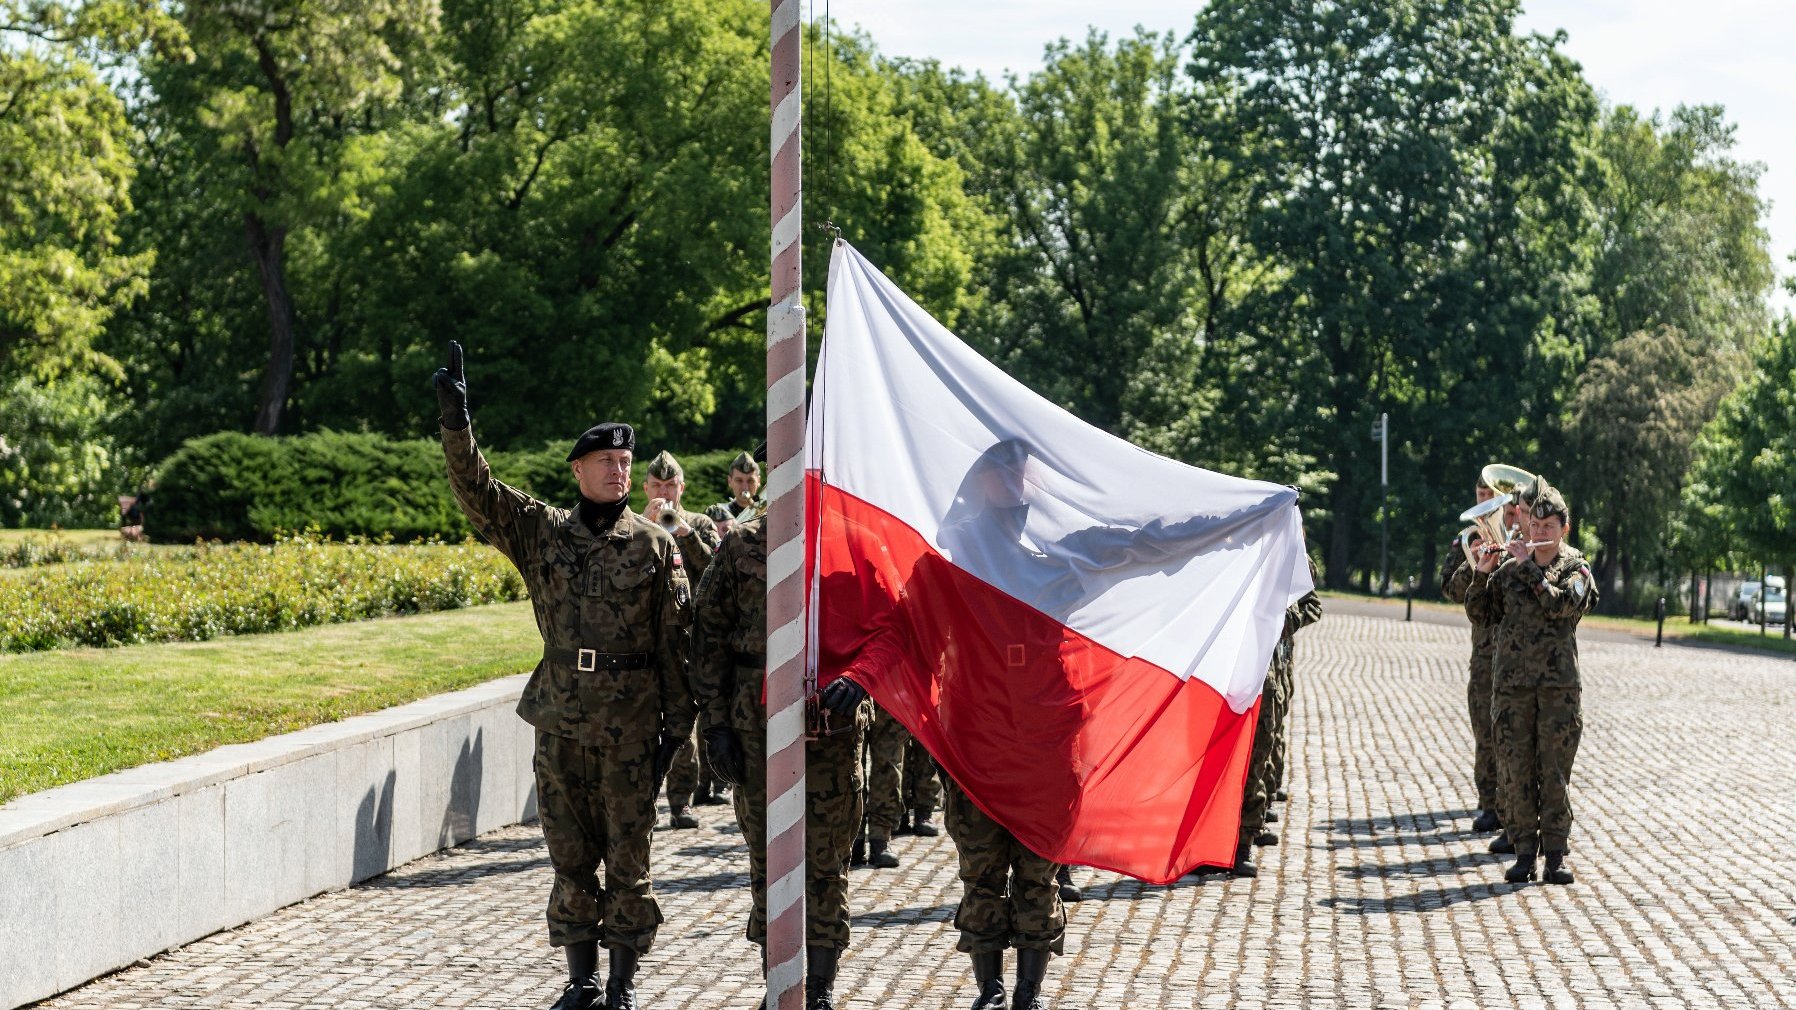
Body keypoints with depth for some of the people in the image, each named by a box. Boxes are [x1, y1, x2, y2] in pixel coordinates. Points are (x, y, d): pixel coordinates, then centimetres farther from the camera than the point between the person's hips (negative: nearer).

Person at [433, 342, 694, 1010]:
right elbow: (475, 489, -3)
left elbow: (675, 641, 0)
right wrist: (455, 418, -15)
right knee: (569, 856, 8)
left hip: (631, 724, -2)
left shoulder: (654, 544, 1)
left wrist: (677, 724, -4)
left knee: (627, 856, 3)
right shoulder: (541, 532, 6)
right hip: (560, 720, 2)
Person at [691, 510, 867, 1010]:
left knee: (826, 857, 3)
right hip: (757, 721, 1)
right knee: (767, 854, 6)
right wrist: (715, 723, 0)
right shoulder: (742, 545, 5)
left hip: (834, 720, -1)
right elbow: (709, 635, 6)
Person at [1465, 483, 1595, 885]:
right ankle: (1524, 850, 7)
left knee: (1555, 770, 0)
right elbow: (1480, 608, 10)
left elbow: (1560, 604, -15)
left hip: (1559, 685, -2)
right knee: (1515, 769, 1)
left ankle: (1556, 852, 6)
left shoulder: (1575, 569, 4)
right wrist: (1483, 572, -4)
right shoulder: (1509, 567, 11)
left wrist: (1529, 567, -13)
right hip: (1511, 682, 2)